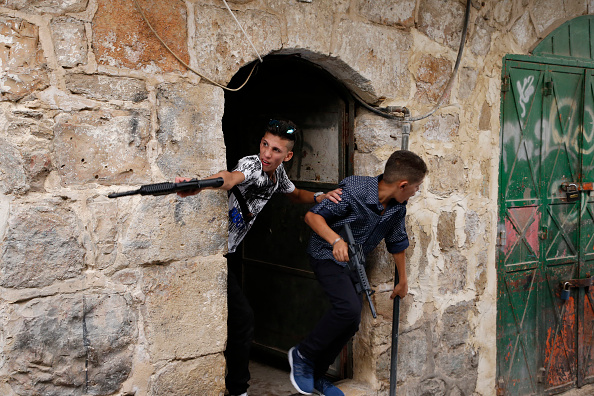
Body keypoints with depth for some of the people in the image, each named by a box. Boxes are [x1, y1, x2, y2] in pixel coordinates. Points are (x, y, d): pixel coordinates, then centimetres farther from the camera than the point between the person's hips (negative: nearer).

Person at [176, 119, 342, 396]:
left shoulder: (277, 171, 4)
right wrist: (197, 186, -66)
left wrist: (319, 197, 3)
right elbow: (230, 177, -45)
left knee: (237, 316, 18)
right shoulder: (252, 165, -22)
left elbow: (294, 194, 24)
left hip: (228, 253, 9)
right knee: (242, 317, -9)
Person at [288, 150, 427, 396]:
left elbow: (396, 242, 10)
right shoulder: (354, 191, -27)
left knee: (351, 323, 5)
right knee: (348, 308, -28)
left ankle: (316, 375, 24)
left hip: (353, 263, 8)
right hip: (327, 255, -7)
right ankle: (303, 354, -6)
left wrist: (403, 281, 19)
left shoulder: (398, 207, -6)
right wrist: (335, 239, -40)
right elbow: (312, 216, -23)